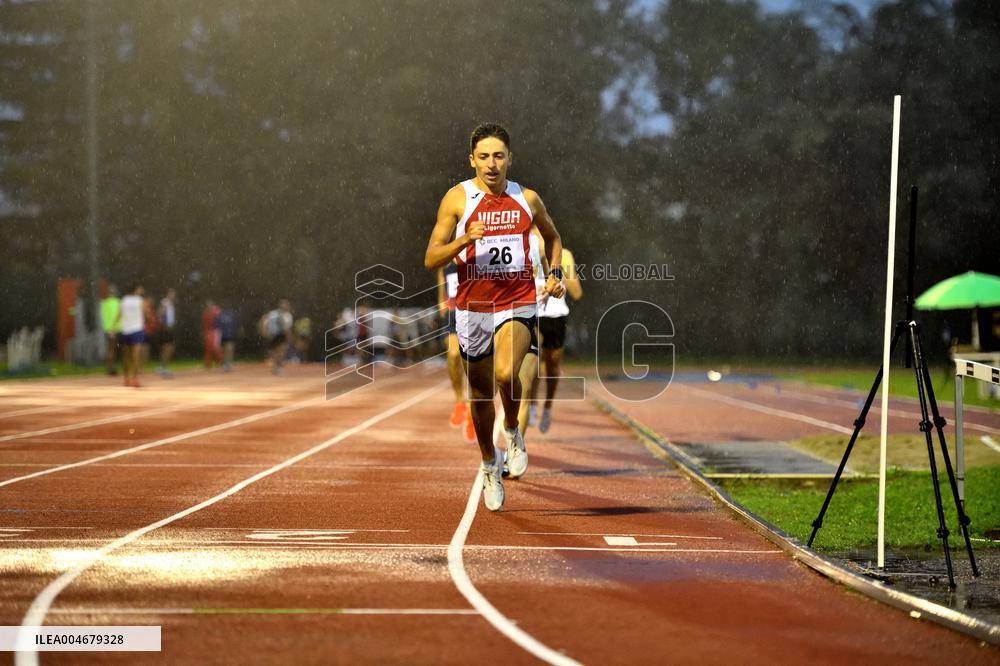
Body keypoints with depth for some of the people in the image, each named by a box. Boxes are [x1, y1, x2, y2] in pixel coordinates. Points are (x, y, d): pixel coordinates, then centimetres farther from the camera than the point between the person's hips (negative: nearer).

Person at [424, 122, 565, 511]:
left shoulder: (527, 199, 3)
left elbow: (552, 236, 24)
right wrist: (465, 239, -23)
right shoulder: (457, 199, -4)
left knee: (506, 374, -27)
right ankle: (490, 465, 34)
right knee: (480, 394, 11)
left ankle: (512, 432, 3)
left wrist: (554, 273, 8)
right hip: (472, 307, 1)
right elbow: (430, 260, -7)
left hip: (517, 304, -1)